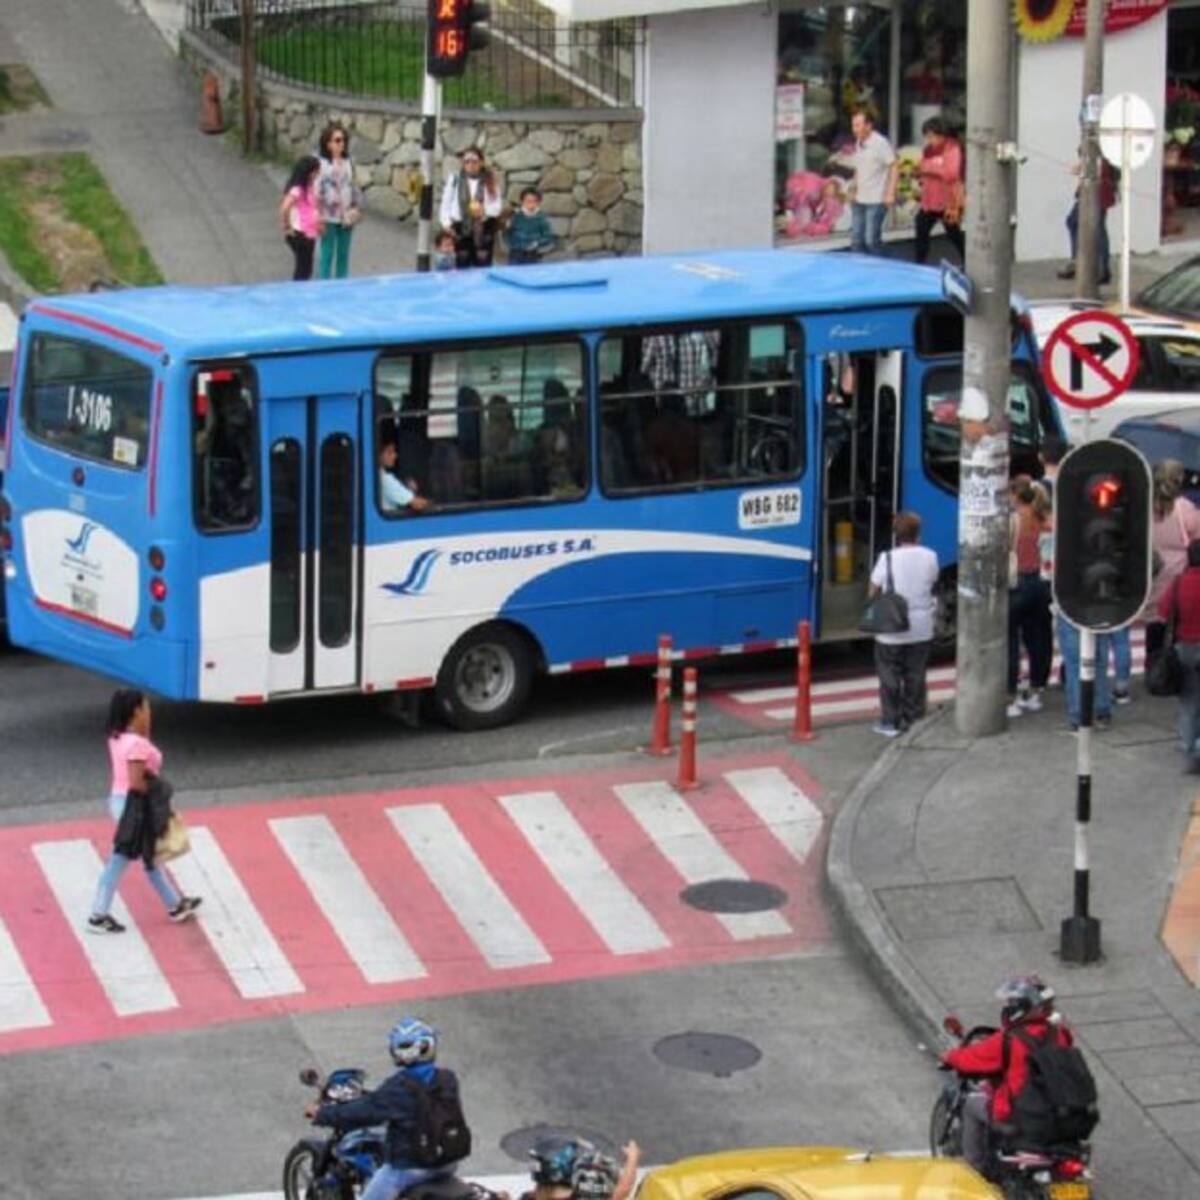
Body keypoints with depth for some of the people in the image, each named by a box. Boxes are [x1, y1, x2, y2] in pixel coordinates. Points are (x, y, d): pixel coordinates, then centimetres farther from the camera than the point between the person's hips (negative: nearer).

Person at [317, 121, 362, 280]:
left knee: (343, 255, 11)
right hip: (329, 217, -5)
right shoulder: (322, 164, -11)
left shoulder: (348, 163, 5)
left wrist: (357, 208, 2)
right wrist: (318, 216, -15)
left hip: (346, 217, 5)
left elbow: (354, 186, 12)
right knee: (327, 254, 1)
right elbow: (317, 190, -11)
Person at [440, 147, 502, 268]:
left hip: (483, 228, 0)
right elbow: (446, 203, 4)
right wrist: (447, 222, -7)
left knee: (483, 265, -1)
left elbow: (497, 205, -1)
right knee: (463, 264, 5)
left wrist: (485, 210, -22)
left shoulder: (488, 182, -1)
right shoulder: (455, 180, -1)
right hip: (461, 227, 0)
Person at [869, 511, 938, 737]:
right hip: (921, 629, 3)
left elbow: (874, 591, -6)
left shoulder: (888, 558, -14)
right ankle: (913, 719, 20)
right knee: (915, 675, 15)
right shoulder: (929, 557, -6)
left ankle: (891, 722, 8)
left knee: (890, 676, 7)